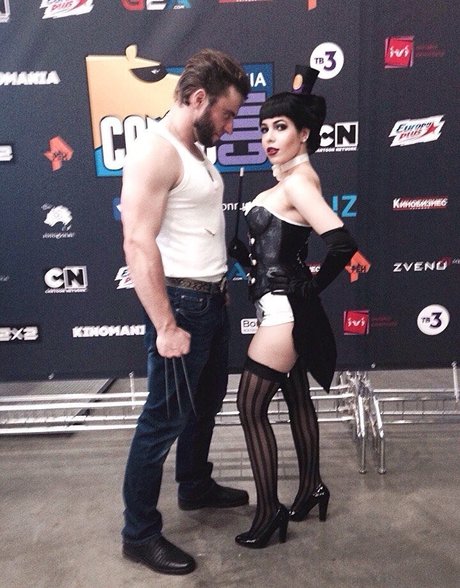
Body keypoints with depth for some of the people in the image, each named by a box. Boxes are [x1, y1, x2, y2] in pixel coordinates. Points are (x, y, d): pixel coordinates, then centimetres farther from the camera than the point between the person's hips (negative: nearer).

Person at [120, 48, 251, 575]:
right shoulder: (154, 151, -17)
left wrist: (217, 289, 16)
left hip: (211, 300, 10)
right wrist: (166, 326, -24)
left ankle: (196, 487, 44)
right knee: (165, 418, 1)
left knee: (206, 403, 22)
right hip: (181, 303, -10)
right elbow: (138, 244, -23)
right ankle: (139, 534, 20)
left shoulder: (196, 150, 13)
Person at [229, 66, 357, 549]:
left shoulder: (299, 181, -17)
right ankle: (310, 489, 35)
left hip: (283, 308, -10)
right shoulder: (290, 177, 9)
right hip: (284, 305, 10)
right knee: (296, 397, 18)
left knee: (251, 405, -3)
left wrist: (312, 288, -14)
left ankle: (269, 513, 12)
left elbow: (341, 243, -27)